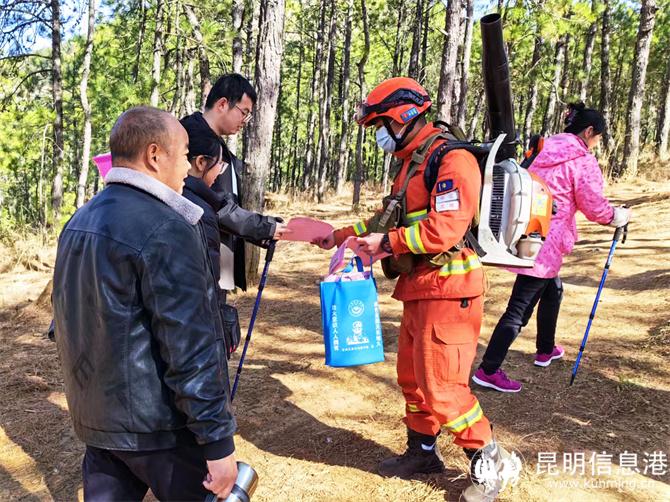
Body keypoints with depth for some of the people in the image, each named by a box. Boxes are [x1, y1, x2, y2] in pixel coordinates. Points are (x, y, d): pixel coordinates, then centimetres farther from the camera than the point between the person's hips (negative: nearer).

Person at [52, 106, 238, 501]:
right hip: (158, 424, -8)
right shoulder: (165, 230, -21)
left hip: (96, 417, 8)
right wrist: (219, 441, -18)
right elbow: (191, 348, -24)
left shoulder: (80, 221, 8)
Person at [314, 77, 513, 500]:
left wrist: (387, 242, -19)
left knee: (442, 387, -4)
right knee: (412, 378, 18)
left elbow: (447, 227, -25)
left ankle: (489, 461, 15)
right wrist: (342, 235, 15)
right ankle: (422, 451, 35)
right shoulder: (411, 163, 16)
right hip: (419, 290, 10)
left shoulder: (452, 160, -15)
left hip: (447, 291, -10)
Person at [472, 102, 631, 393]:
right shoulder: (583, 161, -9)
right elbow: (595, 207, -8)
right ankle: (487, 370, -4)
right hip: (545, 242, -9)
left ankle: (545, 350, 42)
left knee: (552, 290, 27)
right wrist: (617, 216, 13)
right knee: (520, 308, -6)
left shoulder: (546, 150, 13)